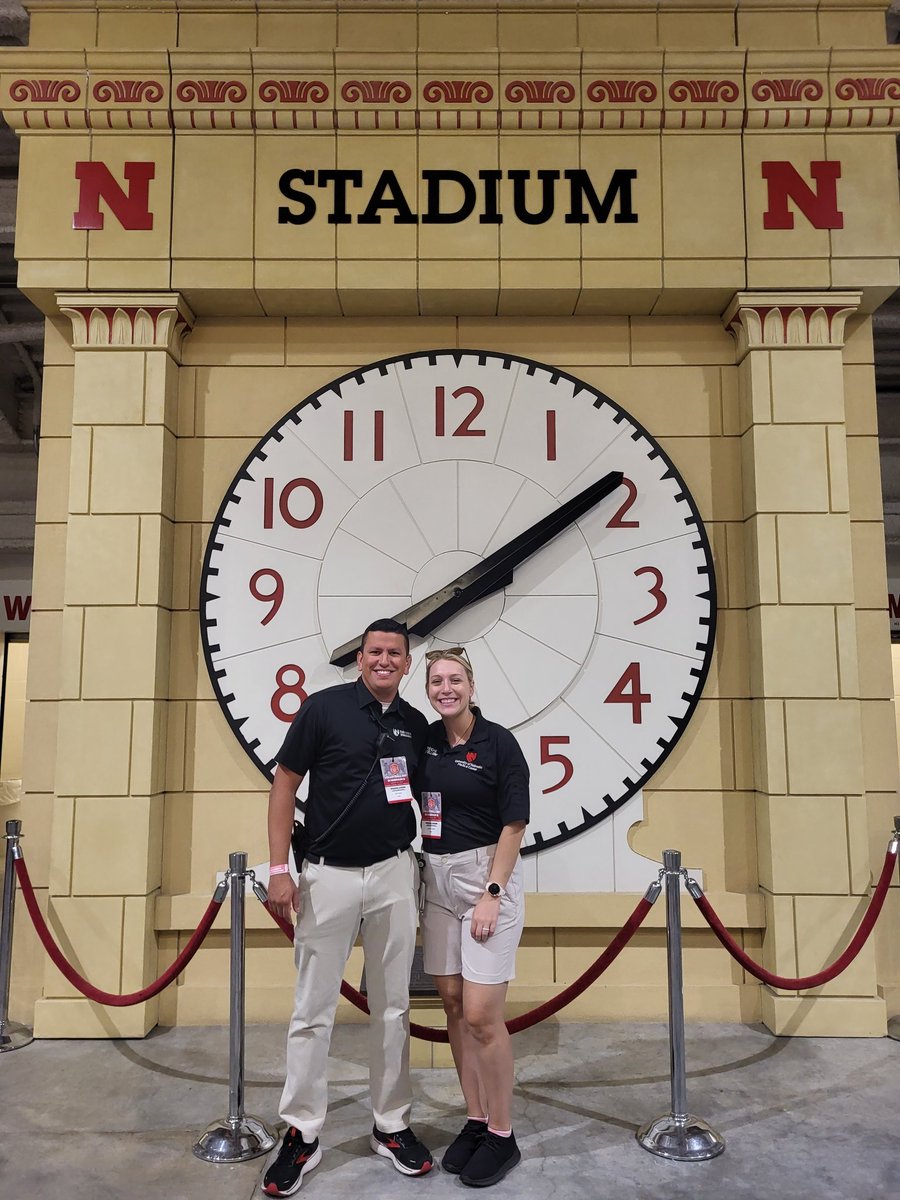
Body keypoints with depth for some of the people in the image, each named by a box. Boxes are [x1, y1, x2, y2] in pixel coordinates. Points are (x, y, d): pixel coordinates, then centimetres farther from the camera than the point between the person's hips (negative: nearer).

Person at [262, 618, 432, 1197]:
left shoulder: (416, 725, 5)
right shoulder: (324, 707, -7)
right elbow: (285, 785, -5)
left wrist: (422, 869, 8)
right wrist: (279, 868, -10)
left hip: (394, 873, 3)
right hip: (329, 874, -3)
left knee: (393, 1007, 12)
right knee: (314, 1010, 6)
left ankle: (393, 1125, 27)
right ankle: (302, 1135, 20)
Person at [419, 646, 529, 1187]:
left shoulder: (498, 742, -10)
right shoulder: (424, 740, 5)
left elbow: (514, 824, -10)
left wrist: (492, 894, -14)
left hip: (488, 875, -6)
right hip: (437, 878, 6)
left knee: (482, 1014, -5)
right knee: (453, 1005, 11)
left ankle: (502, 1136, 13)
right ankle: (476, 1121, 26)